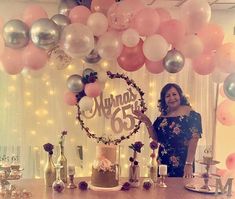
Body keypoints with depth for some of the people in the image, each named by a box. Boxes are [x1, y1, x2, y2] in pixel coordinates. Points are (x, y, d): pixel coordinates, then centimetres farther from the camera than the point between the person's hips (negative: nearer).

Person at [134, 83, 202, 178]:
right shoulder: (163, 115, 8)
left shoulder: (191, 114, -9)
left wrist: (189, 164, -19)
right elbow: (156, 138, 10)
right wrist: (147, 122, -2)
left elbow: (193, 140, -13)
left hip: (182, 163, -5)